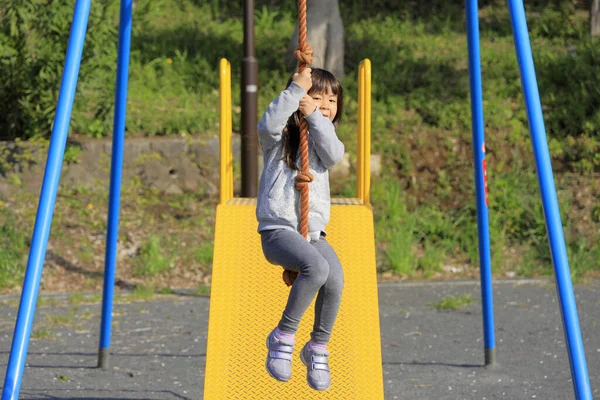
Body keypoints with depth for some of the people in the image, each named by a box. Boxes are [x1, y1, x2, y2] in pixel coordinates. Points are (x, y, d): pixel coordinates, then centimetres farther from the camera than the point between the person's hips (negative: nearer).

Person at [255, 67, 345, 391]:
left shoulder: (322, 138, 17)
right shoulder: (280, 137, 5)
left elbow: (334, 154, -7)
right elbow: (268, 124, -21)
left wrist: (314, 118, -13)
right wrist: (295, 89, -21)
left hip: (313, 232, 5)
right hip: (278, 230, -5)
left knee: (336, 279, -24)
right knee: (317, 268, -33)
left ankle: (317, 349, -5)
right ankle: (283, 337, -17)